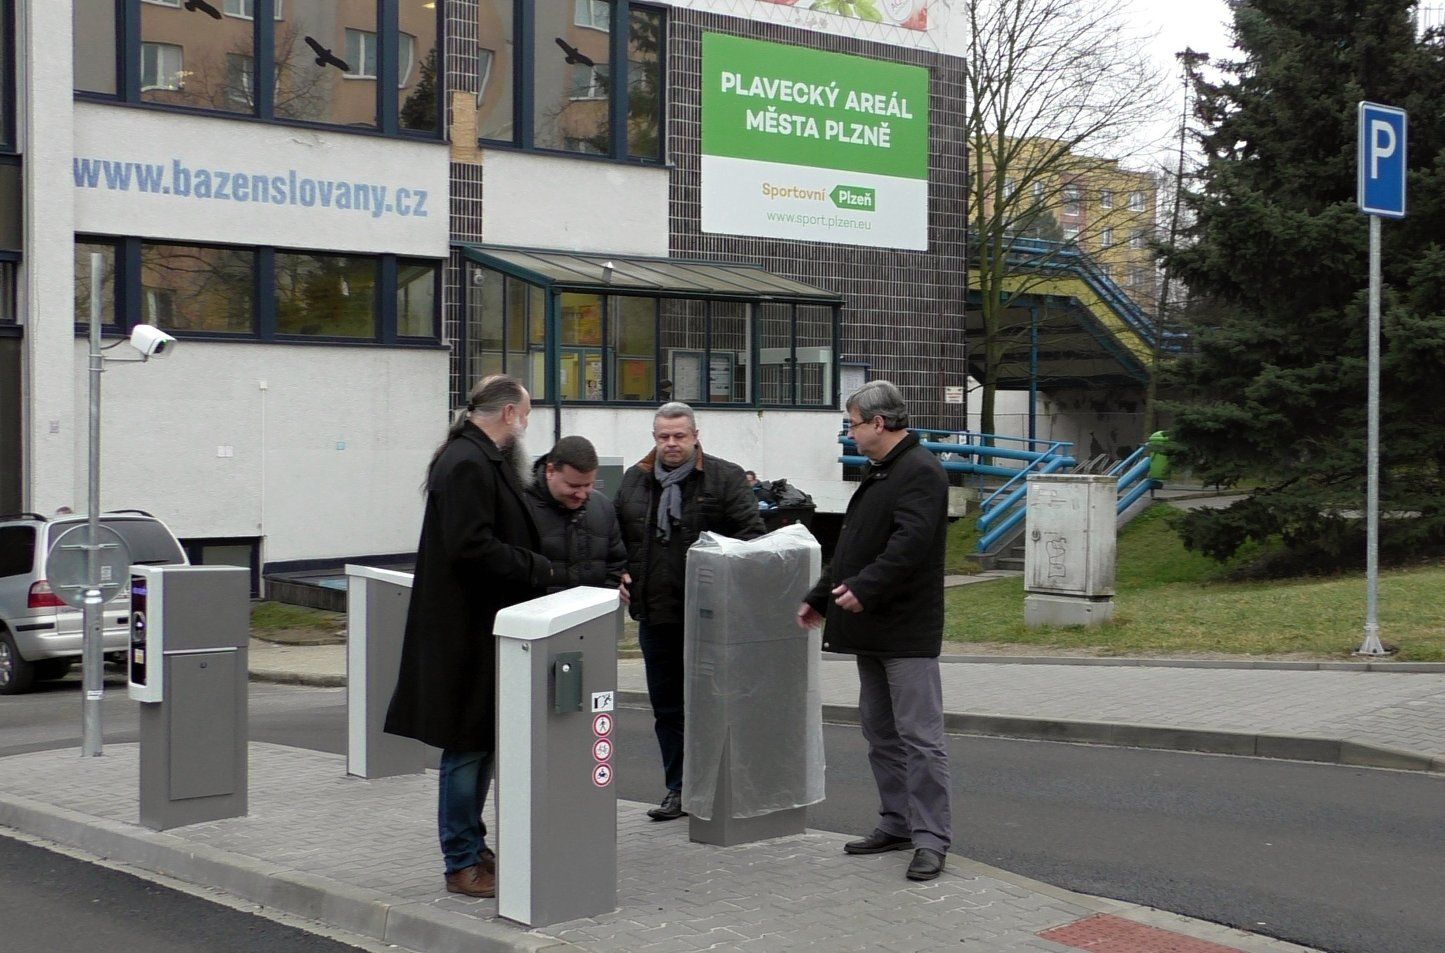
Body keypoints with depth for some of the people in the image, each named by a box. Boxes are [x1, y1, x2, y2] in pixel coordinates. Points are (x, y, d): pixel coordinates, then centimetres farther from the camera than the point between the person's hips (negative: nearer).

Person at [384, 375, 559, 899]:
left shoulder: (483, 460, 16)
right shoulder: (467, 463, -17)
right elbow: (471, 548, -25)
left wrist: (536, 566, 10)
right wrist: (539, 570, -18)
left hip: (480, 627, 11)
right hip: (467, 630, -11)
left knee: (479, 743, 16)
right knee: (468, 745, -3)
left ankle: (470, 848, 25)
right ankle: (463, 864, 5)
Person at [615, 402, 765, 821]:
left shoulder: (725, 478, -1)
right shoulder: (634, 481, 12)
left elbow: (751, 534, -5)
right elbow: (617, 538, 19)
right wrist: (622, 579, 5)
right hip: (656, 613, 5)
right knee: (667, 707, 10)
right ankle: (678, 788, 19)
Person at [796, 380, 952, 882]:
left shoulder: (920, 472, -14)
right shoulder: (878, 472, 18)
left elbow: (910, 542, -26)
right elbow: (854, 545, 24)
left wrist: (865, 588, -27)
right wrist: (820, 597, 24)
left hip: (907, 631, -11)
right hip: (871, 630, 11)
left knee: (919, 736, -7)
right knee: (879, 732, 15)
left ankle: (931, 838, -4)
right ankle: (897, 823, 24)